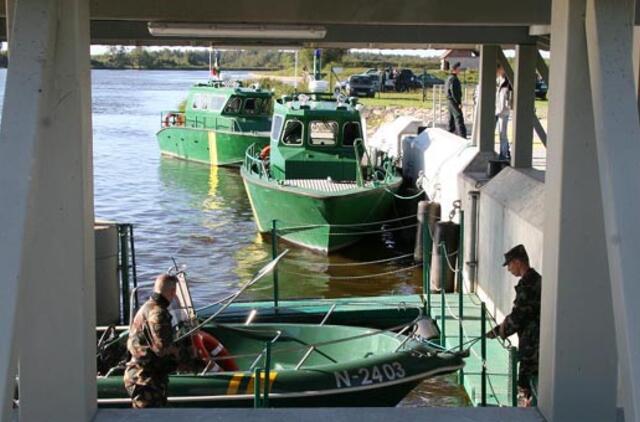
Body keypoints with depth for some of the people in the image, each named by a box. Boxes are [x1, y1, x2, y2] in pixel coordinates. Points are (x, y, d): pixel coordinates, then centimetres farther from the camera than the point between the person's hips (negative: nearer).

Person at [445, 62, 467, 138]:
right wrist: (459, 102, -20)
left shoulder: (449, 78, 16)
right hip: (454, 101, -10)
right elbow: (454, 92, -22)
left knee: (452, 119, 14)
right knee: (459, 118, -14)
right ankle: (462, 136, -21)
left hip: (449, 100, 10)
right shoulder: (453, 79, -16)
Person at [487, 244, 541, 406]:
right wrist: (502, 328, 17)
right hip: (537, 343, 10)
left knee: (526, 386, -3)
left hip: (531, 345, -10)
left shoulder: (527, 284, -18)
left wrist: (497, 331, -4)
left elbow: (517, 317, -18)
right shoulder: (537, 280, 12)